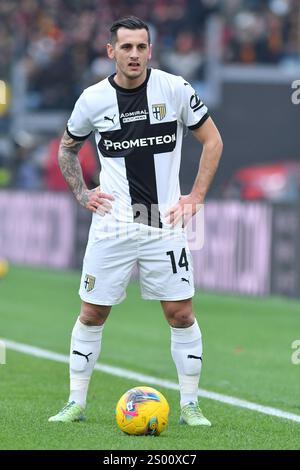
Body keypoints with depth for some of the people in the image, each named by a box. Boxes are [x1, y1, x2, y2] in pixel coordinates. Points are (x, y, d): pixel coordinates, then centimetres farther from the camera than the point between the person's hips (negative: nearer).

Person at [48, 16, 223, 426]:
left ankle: (190, 404, 9)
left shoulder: (175, 89, -4)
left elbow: (212, 140, 6)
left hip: (166, 223, -1)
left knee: (181, 314, -1)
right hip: (111, 225, 1)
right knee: (92, 313, 2)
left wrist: (196, 196, -1)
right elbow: (67, 148, 16)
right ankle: (76, 403, 12)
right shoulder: (93, 99, -1)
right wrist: (82, 194, 4)